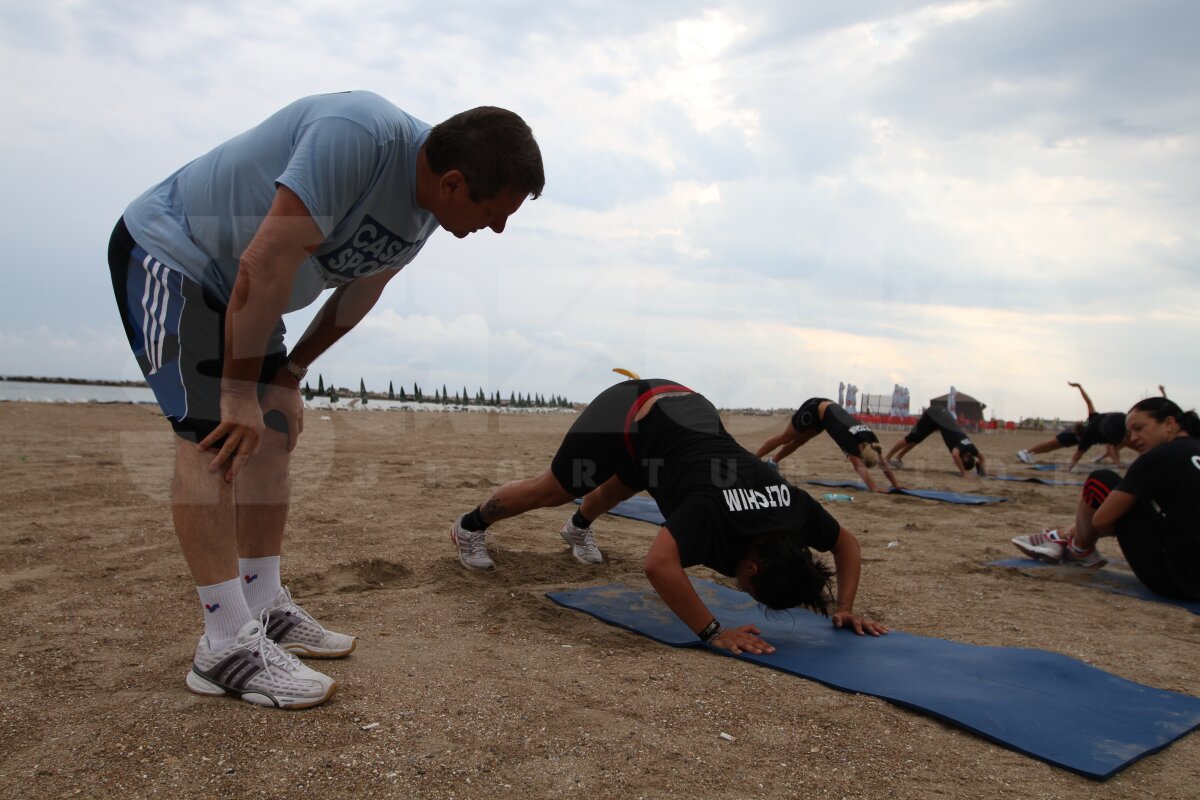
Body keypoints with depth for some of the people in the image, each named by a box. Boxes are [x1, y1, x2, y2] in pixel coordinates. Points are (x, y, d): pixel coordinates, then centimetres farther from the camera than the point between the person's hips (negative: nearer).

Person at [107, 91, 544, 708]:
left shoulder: (425, 205, -3)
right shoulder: (359, 136, -33)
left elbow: (359, 290, 6)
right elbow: (267, 260, -34)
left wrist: (289, 374, 7)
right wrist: (240, 390, -26)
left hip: (237, 286, 9)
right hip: (166, 252, -9)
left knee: (273, 431, 5)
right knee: (214, 435, -18)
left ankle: (264, 610, 13)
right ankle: (225, 646, -13)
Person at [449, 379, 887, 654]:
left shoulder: (791, 506, -20)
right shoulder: (717, 514, -40)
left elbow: (847, 542, -2)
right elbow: (660, 565, -54)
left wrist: (844, 607, -13)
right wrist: (714, 632, -47)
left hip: (683, 405, 6)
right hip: (630, 413, -6)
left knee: (622, 485, 33)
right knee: (552, 490, 11)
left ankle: (578, 527, 65)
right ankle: (470, 526, 36)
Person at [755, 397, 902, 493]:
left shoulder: (871, 438, -20)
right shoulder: (850, 438, -39)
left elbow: (883, 464, -14)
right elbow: (859, 467, -47)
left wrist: (896, 485, -18)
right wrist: (874, 488, -55)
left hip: (826, 408, 7)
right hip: (814, 408, -7)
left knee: (798, 441, 20)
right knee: (784, 438, 5)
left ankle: (772, 461, 38)